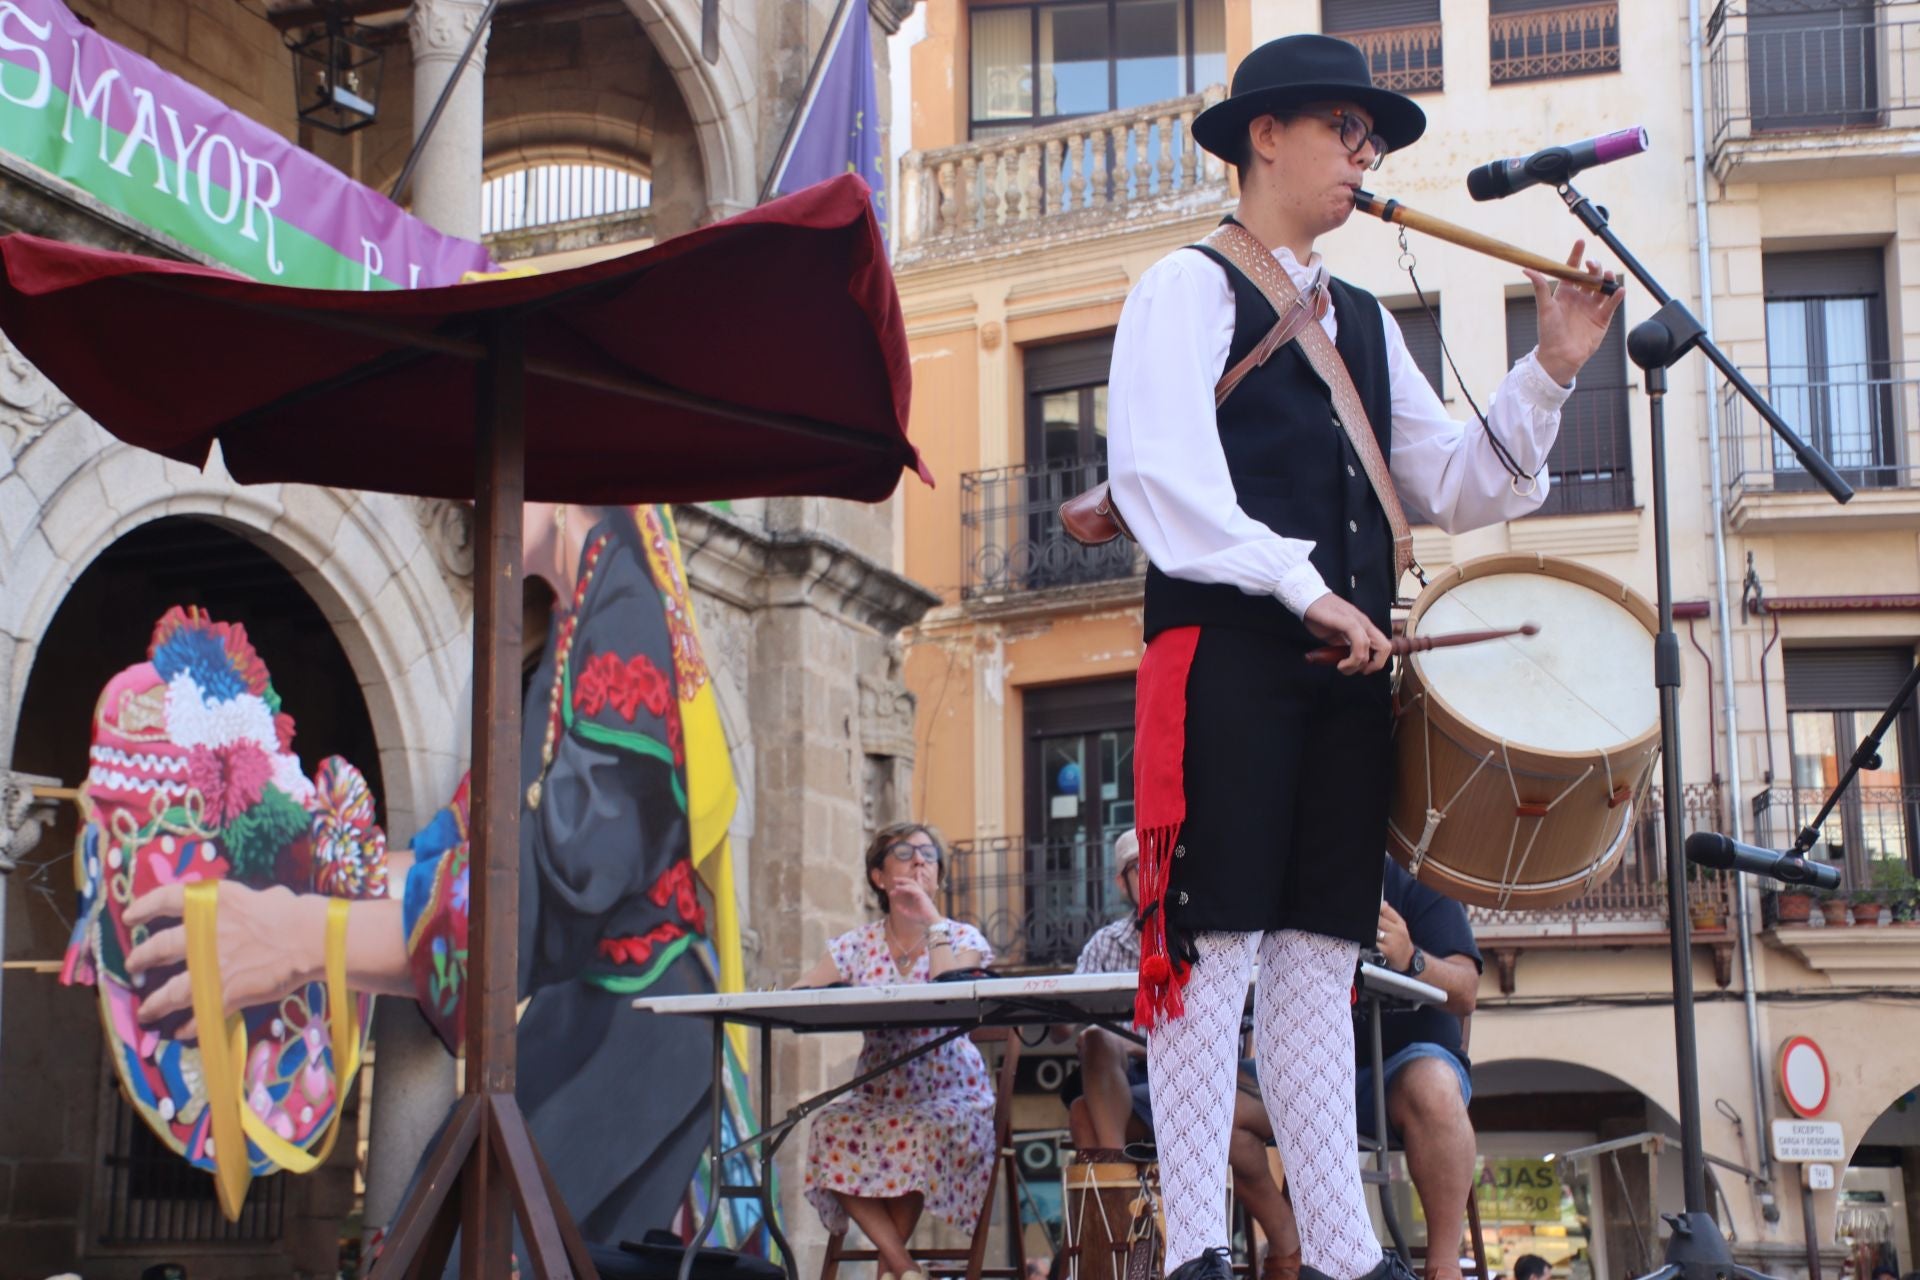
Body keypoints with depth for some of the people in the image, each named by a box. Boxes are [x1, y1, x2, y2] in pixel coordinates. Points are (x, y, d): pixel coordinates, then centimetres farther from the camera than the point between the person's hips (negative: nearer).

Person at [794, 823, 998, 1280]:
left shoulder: (962, 938, 5)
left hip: (950, 1093, -2)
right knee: (830, 1131, -29)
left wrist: (932, 921, -13)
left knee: (921, 1132, -35)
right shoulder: (857, 945, 11)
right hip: (878, 1094, 2)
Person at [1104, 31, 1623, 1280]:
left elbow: (1459, 488, 18)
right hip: (1226, 653, -7)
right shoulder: (1192, 287, 4)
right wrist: (1305, 590, -17)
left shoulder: (1366, 322, 25)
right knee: (1213, 940, -8)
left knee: (1321, 947, 6)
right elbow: (1162, 474, -11)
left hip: (1346, 668, 7)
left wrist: (1549, 374, 4)